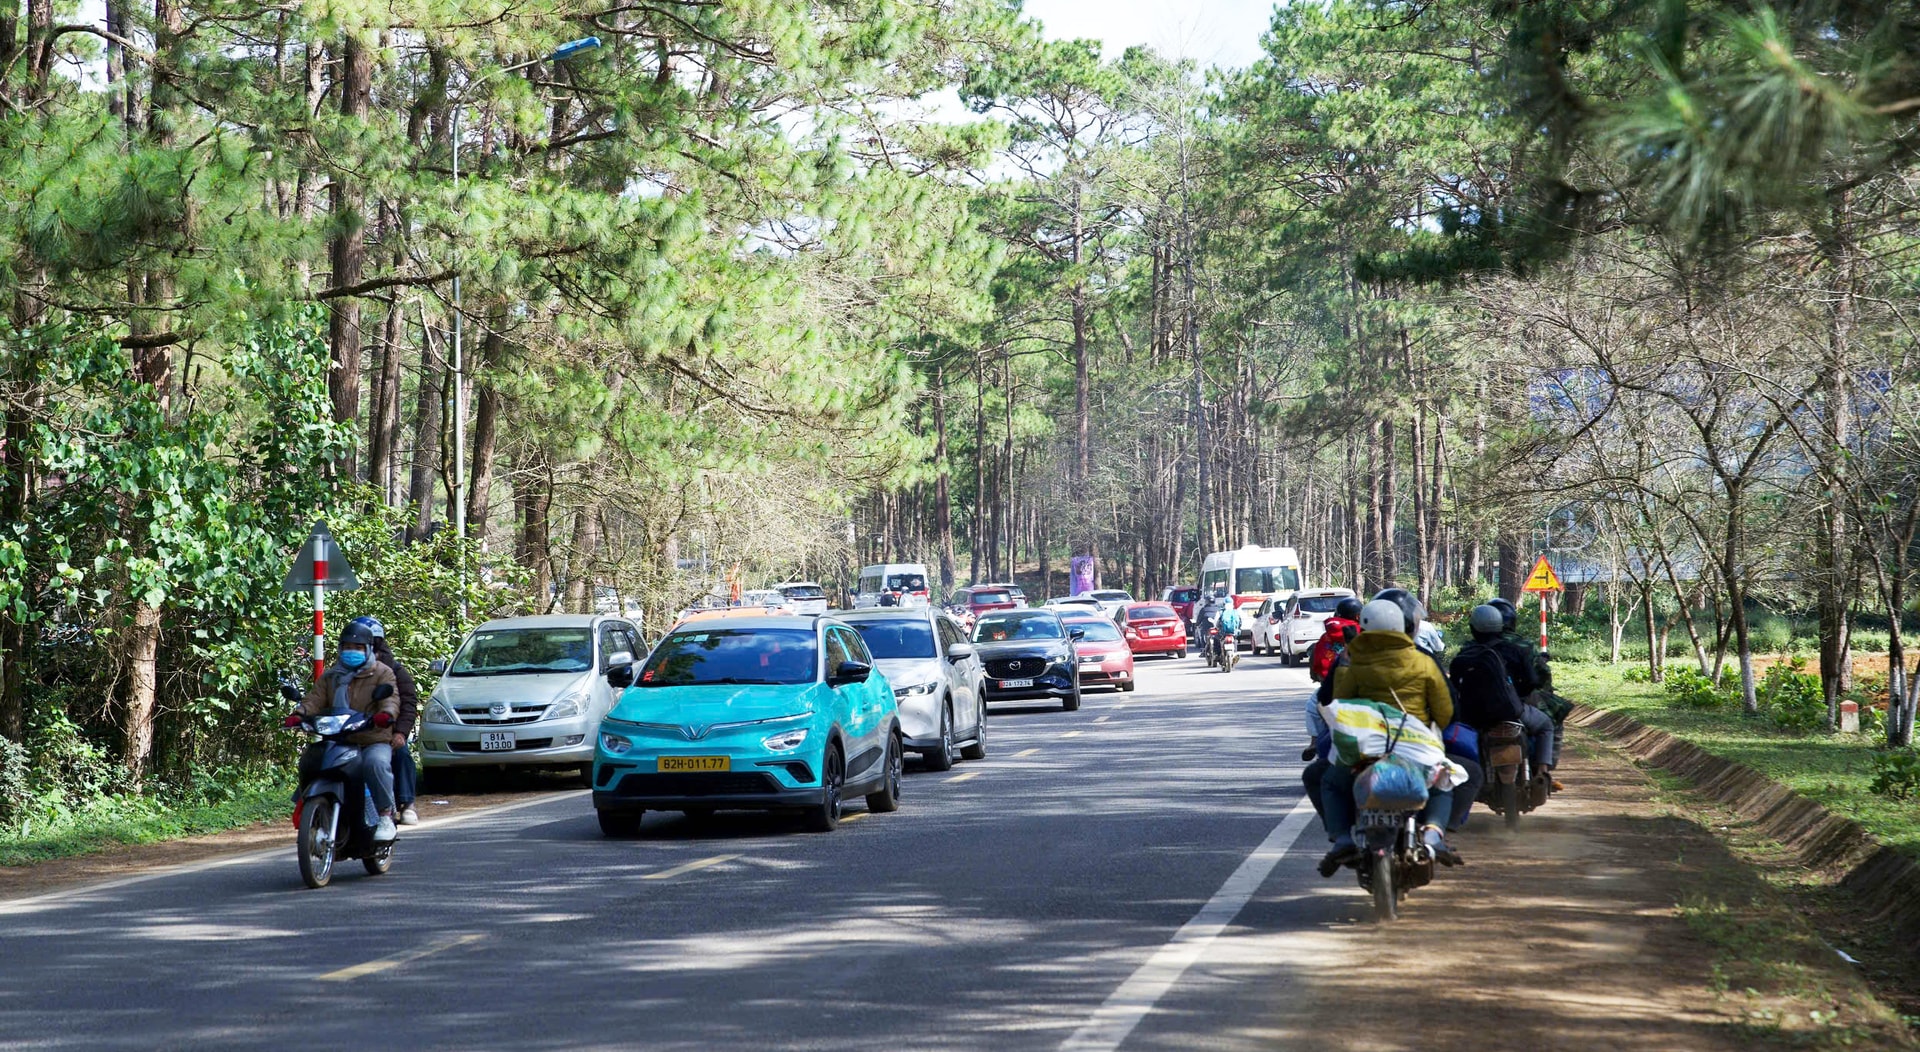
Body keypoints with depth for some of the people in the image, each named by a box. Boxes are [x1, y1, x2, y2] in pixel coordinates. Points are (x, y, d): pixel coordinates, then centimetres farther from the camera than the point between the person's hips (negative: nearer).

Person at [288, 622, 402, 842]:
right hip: (338, 743, 4)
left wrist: (386, 713, -35)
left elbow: (391, 699, -10)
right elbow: (315, 699, 5)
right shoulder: (330, 676, 19)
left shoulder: (382, 673, 7)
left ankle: (386, 816, -26)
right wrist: (299, 715, -18)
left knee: (376, 762, -37)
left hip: (374, 742, -4)